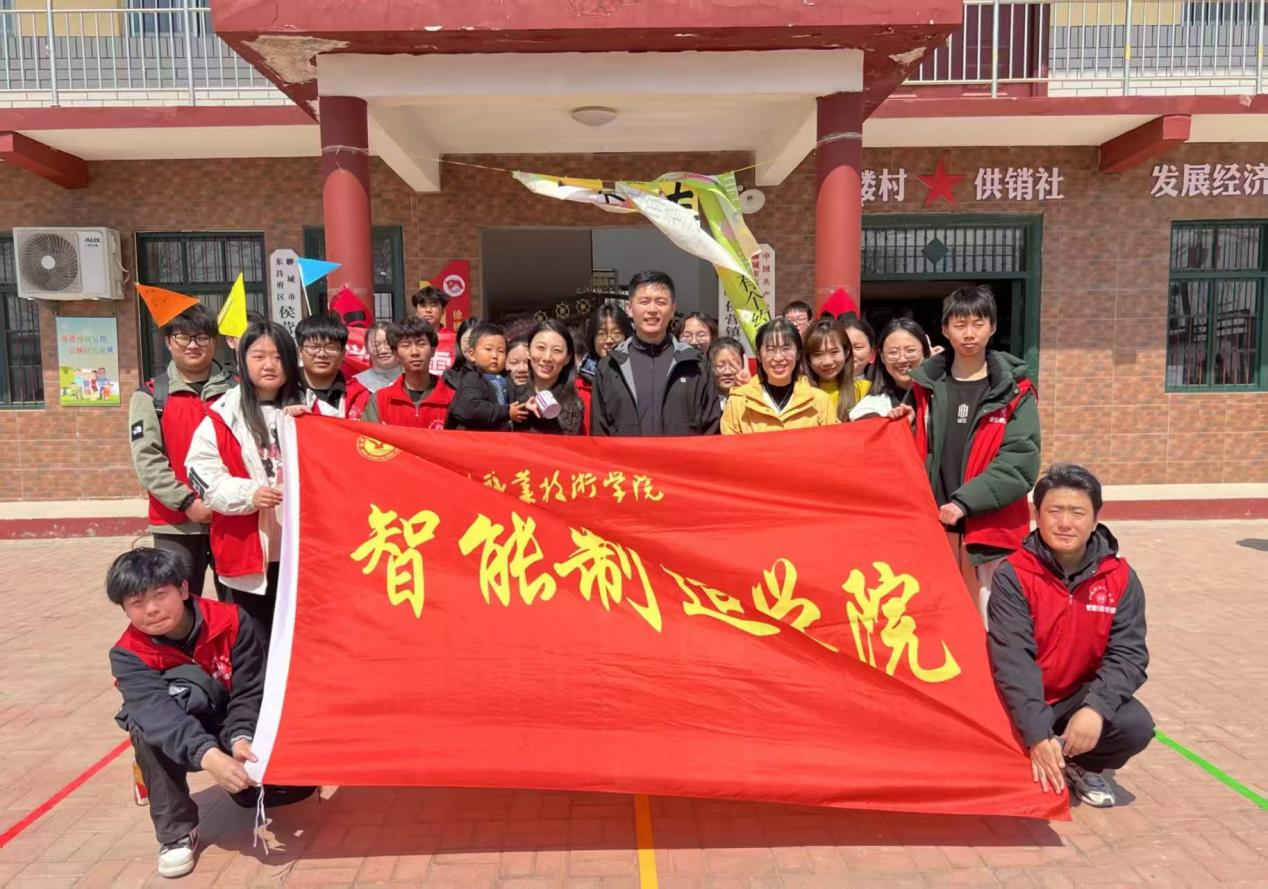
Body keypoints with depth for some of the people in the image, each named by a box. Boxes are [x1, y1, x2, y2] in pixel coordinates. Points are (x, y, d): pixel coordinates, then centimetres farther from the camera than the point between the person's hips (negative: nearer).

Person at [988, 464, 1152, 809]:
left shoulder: (1120, 578, -7)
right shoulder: (1013, 576, -17)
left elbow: (1128, 654, -12)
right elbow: (1013, 660, -24)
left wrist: (1096, 708, -30)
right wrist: (1037, 735, -34)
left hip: (1083, 695, 3)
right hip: (1024, 702, -2)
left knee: (1135, 725, -25)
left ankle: (1083, 766, 8)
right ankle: (1043, 765, 13)